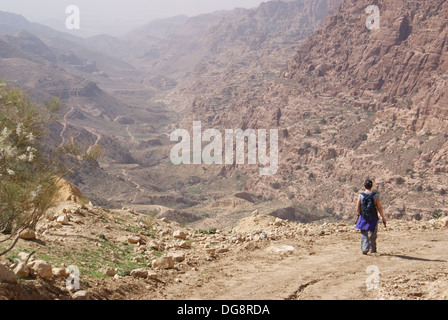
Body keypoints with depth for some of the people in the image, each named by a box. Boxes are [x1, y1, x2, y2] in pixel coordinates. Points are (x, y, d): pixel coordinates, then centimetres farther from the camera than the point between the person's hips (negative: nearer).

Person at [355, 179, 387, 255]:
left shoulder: (361, 195, -5)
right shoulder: (375, 195, -7)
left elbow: (357, 208, -1)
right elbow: (379, 208, -6)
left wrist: (358, 215, 20)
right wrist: (383, 218, 2)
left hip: (363, 218, 0)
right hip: (373, 218, 0)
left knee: (364, 235, 5)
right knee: (373, 235, 18)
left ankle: (365, 248, -14)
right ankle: (373, 249, 30)